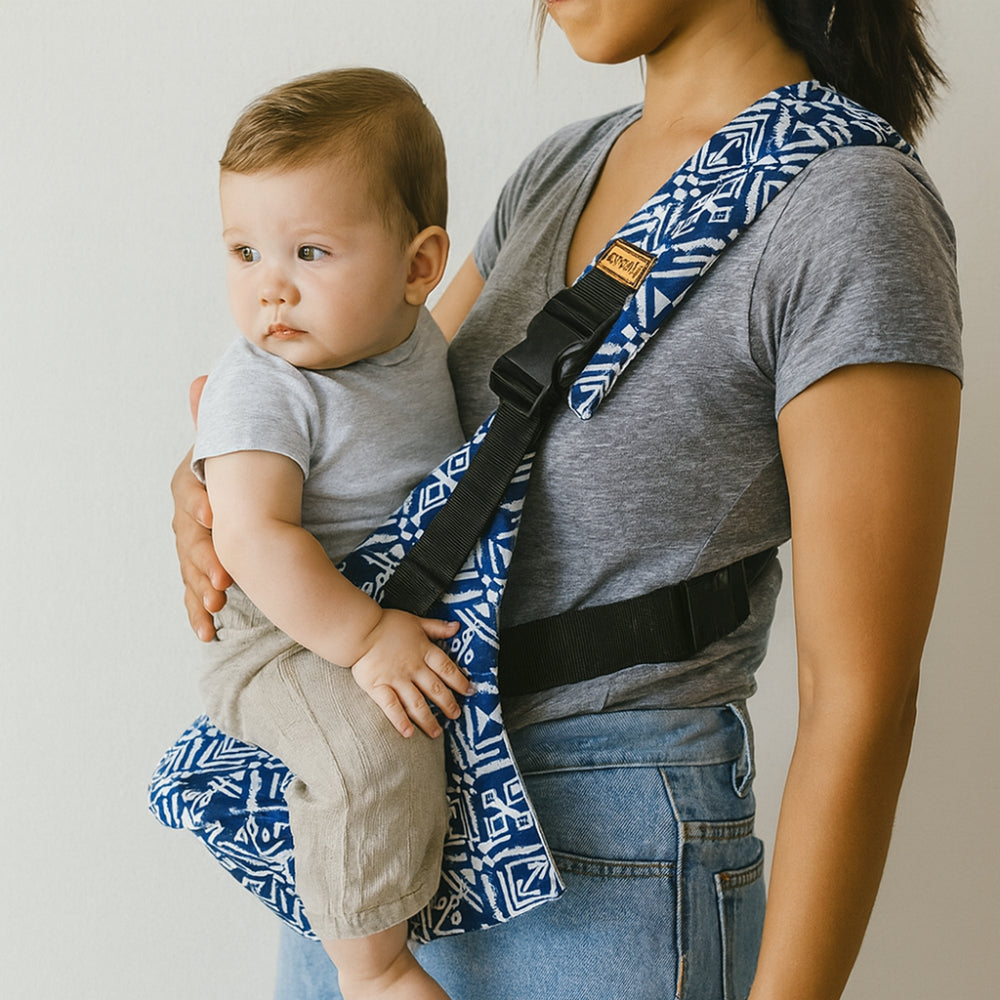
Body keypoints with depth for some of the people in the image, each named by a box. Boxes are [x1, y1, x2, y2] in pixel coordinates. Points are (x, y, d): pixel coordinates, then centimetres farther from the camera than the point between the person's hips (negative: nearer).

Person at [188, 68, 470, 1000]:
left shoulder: (417, 339, 1)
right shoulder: (262, 387, -20)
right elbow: (252, 538, -30)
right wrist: (365, 640, -31)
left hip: (417, 616, 8)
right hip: (285, 639, -8)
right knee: (376, 745, -33)